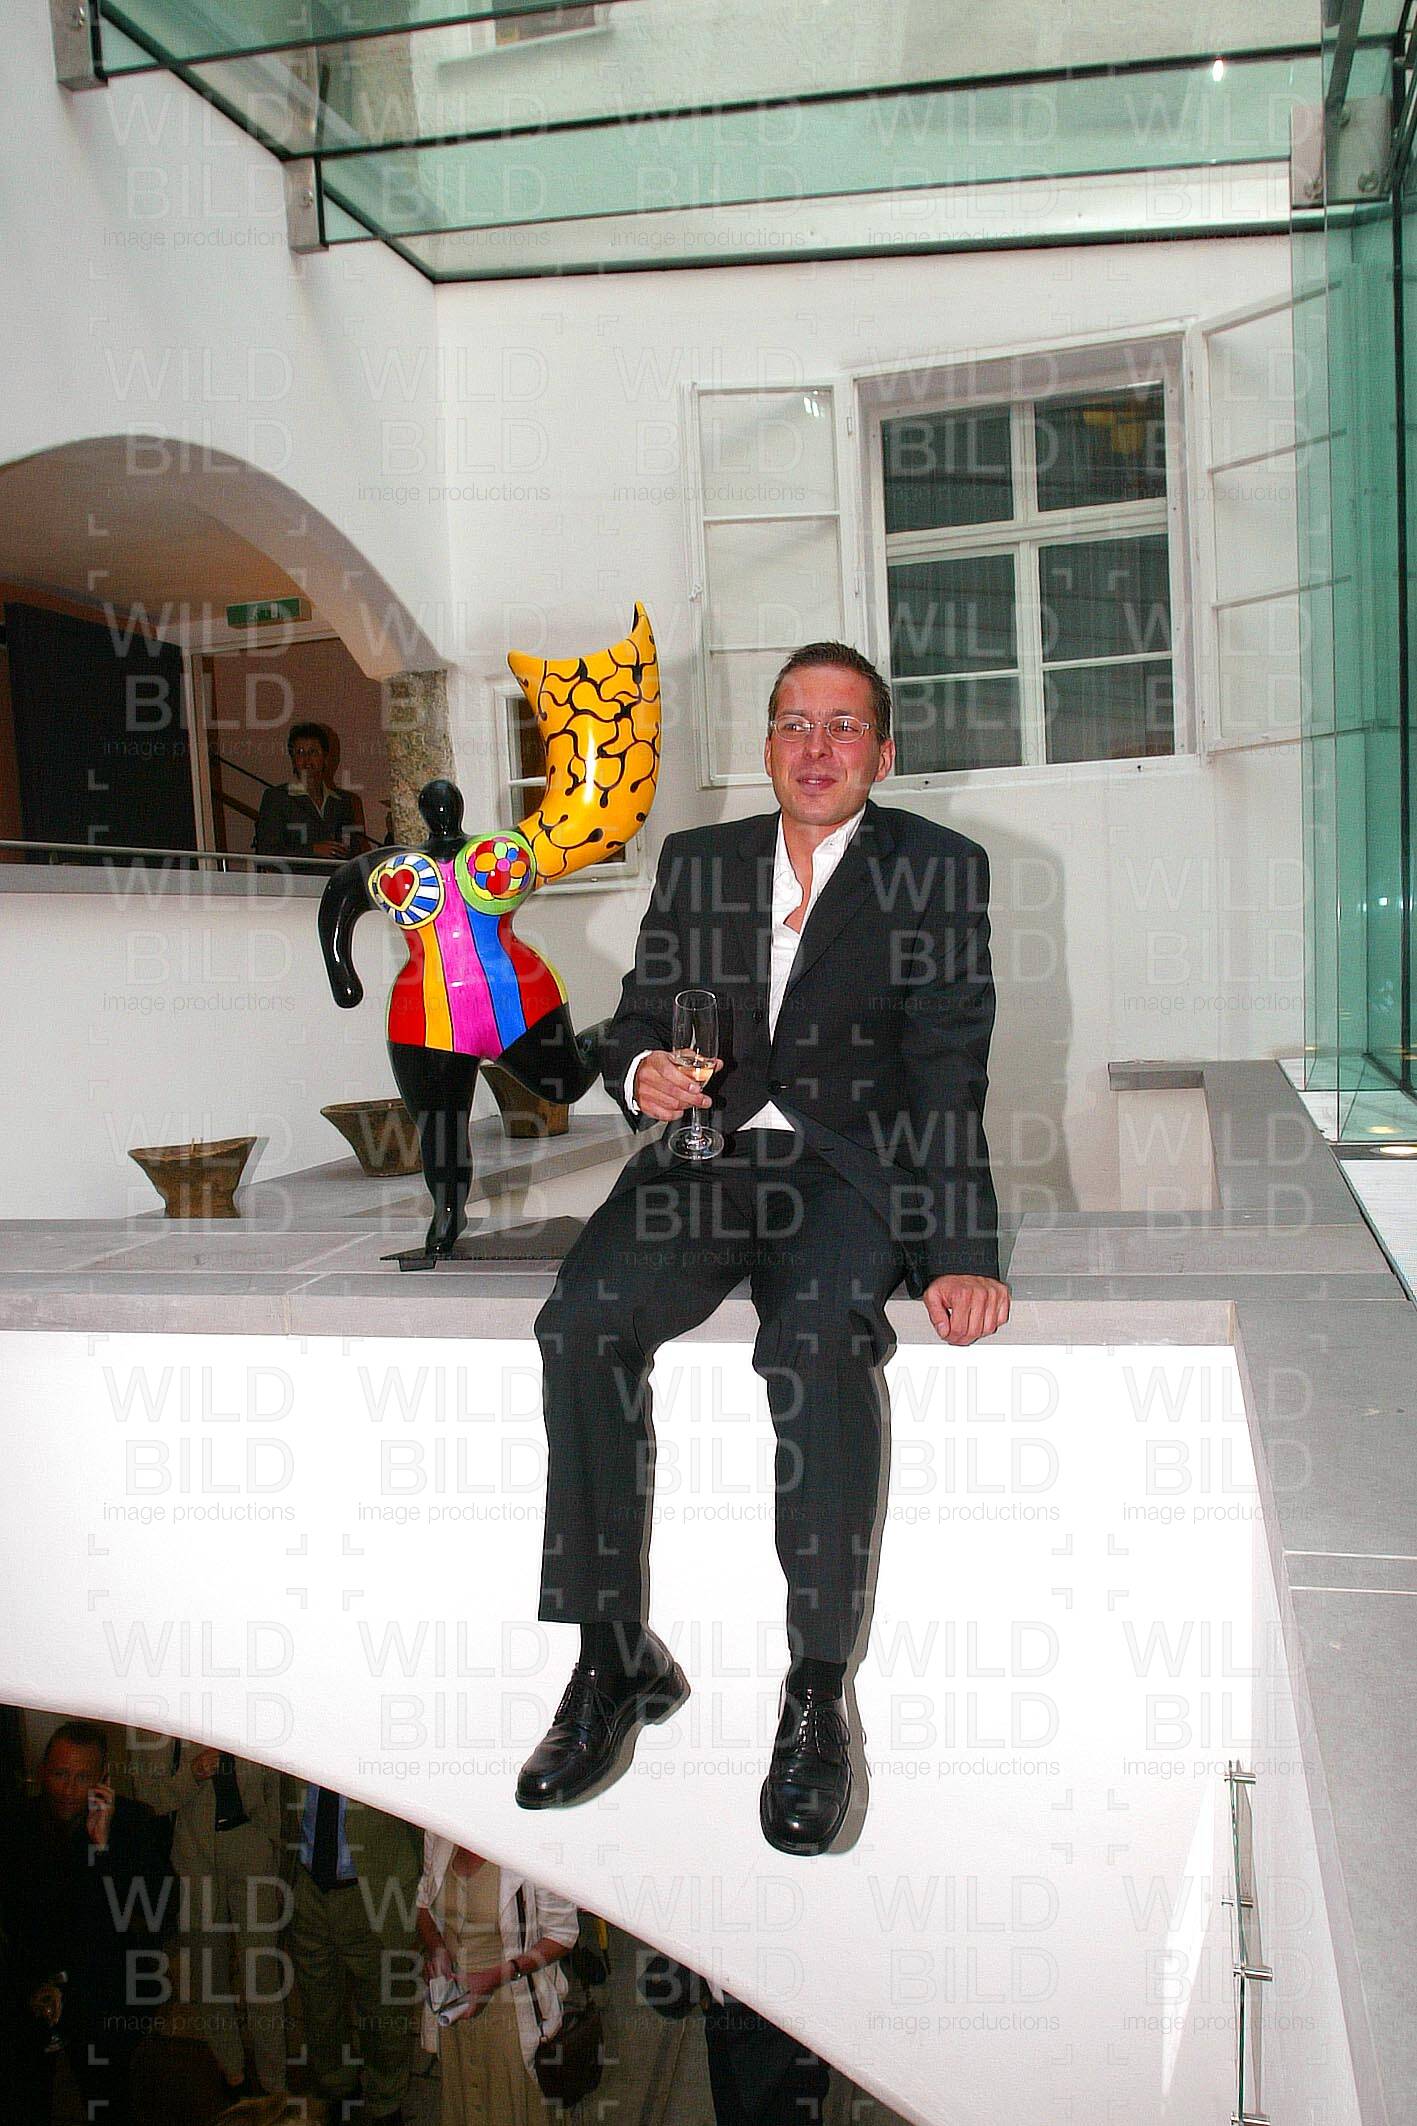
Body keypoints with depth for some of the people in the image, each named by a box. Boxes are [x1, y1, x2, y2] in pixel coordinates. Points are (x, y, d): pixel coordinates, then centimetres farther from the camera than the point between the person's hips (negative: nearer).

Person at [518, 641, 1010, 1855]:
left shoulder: (938, 870, 5)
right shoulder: (697, 862, 16)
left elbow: (949, 1072, -5)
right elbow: (635, 1022, 15)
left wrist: (962, 1252, -18)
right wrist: (643, 1071, -11)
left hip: (850, 1165, -3)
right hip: (706, 1153, 3)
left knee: (814, 1338, -34)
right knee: (582, 1321, -25)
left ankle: (818, 1694, -21)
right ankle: (614, 1656, -12)